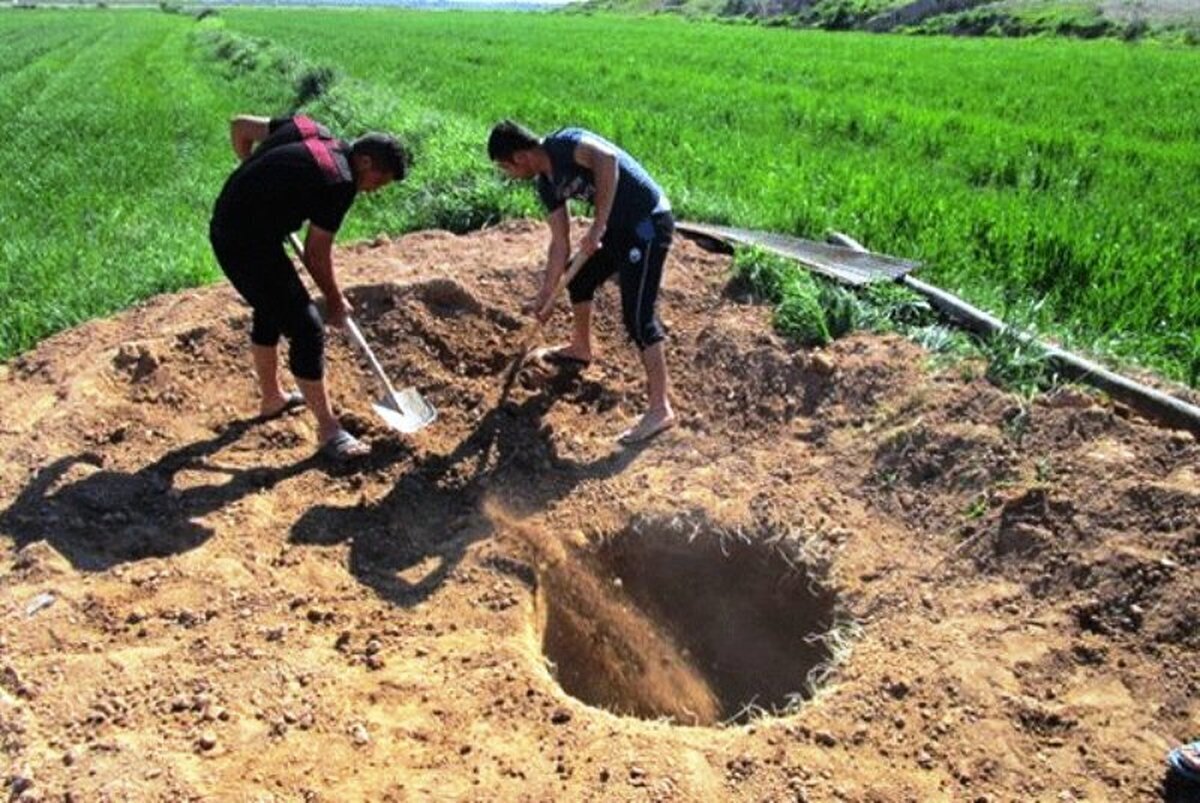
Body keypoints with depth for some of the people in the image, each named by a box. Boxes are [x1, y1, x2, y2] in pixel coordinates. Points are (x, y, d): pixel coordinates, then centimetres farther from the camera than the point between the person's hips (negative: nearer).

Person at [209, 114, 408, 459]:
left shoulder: (312, 130, 5)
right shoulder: (340, 183, -18)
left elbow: (239, 126, 15)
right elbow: (316, 255, -11)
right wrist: (336, 302, 4)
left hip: (225, 228, 10)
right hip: (251, 245, -10)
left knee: (272, 310, 25)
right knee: (306, 329, -4)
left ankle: (272, 398, 43)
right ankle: (328, 429, 5)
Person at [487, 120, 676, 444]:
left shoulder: (565, 143, -17)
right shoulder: (546, 184, 8)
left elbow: (607, 158, -37)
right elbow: (560, 242, 12)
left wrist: (597, 227, -36)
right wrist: (545, 296, 14)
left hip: (648, 224, -10)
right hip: (618, 226, 10)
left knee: (638, 317, -12)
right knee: (579, 281, 23)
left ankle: (660, 409, -7)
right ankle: (580, 350, 48)